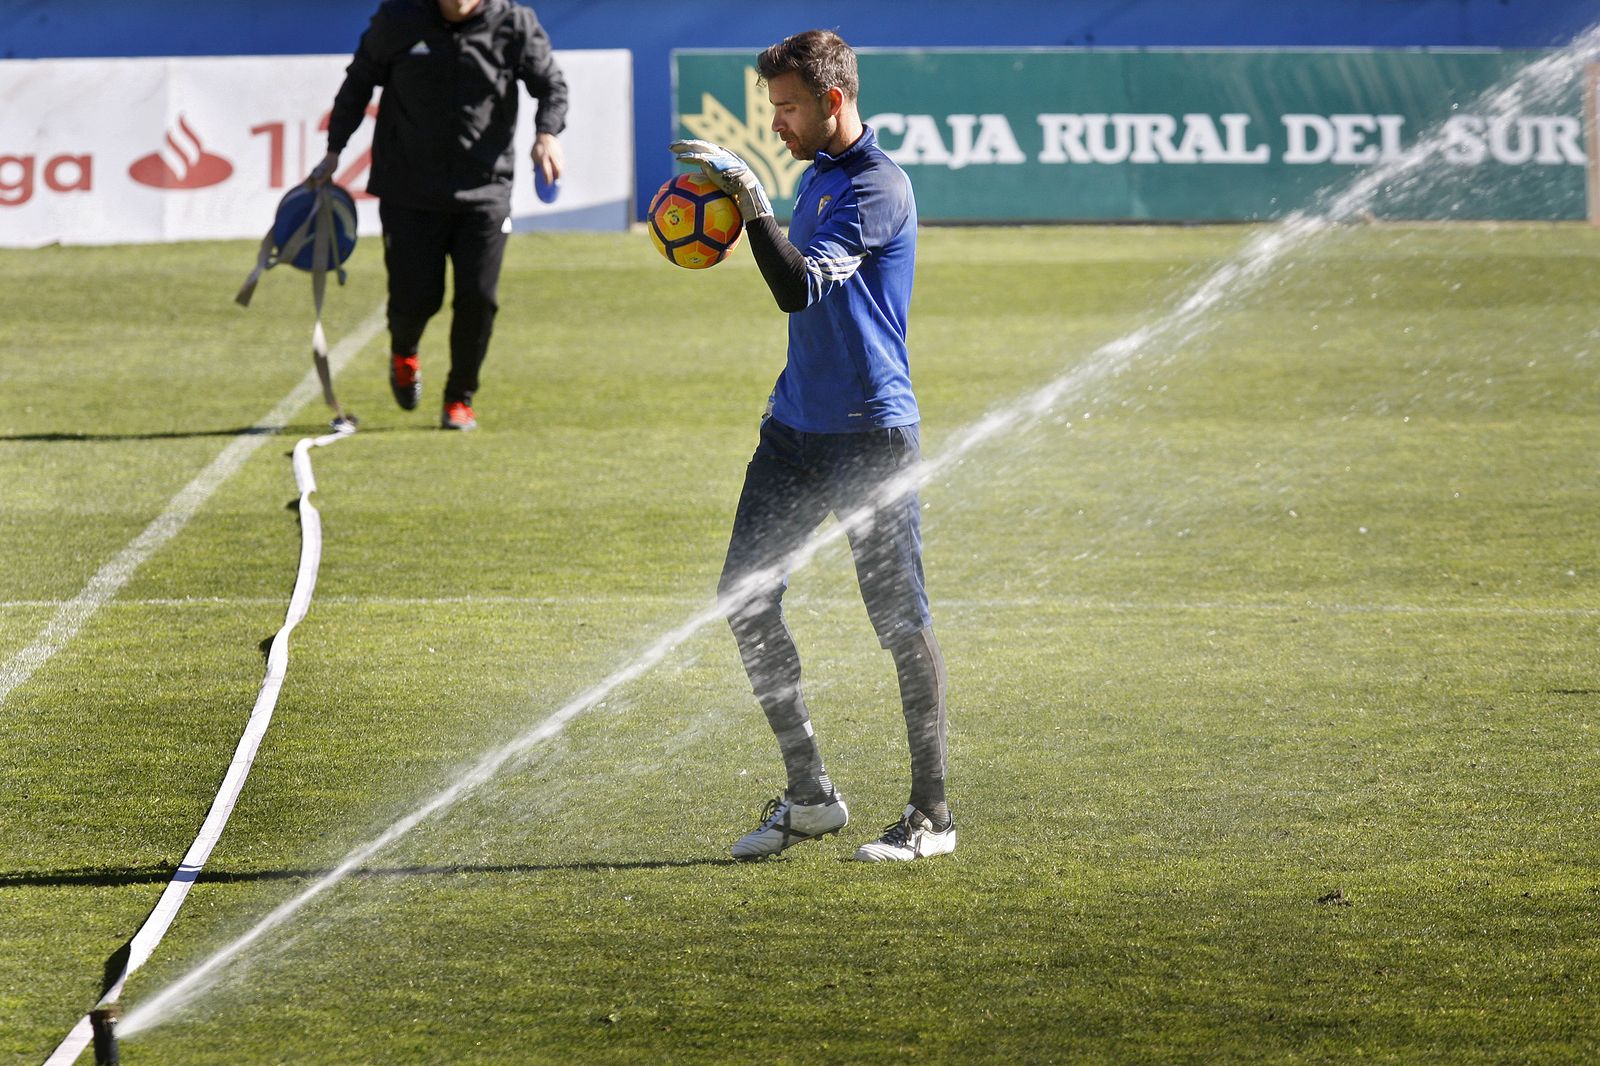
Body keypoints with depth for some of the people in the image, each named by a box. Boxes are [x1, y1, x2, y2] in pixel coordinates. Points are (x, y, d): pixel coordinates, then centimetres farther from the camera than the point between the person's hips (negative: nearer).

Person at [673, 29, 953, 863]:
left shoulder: (878, 186, -15)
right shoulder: (816, 176, 14)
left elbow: (799, 287, -26)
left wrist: (750, 198, -27)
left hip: (870, 433, -9)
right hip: (795, 423, 9)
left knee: (901, 621, -3)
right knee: (745, 602, 5)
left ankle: (932, 815, 4)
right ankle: (807, 795, 14)